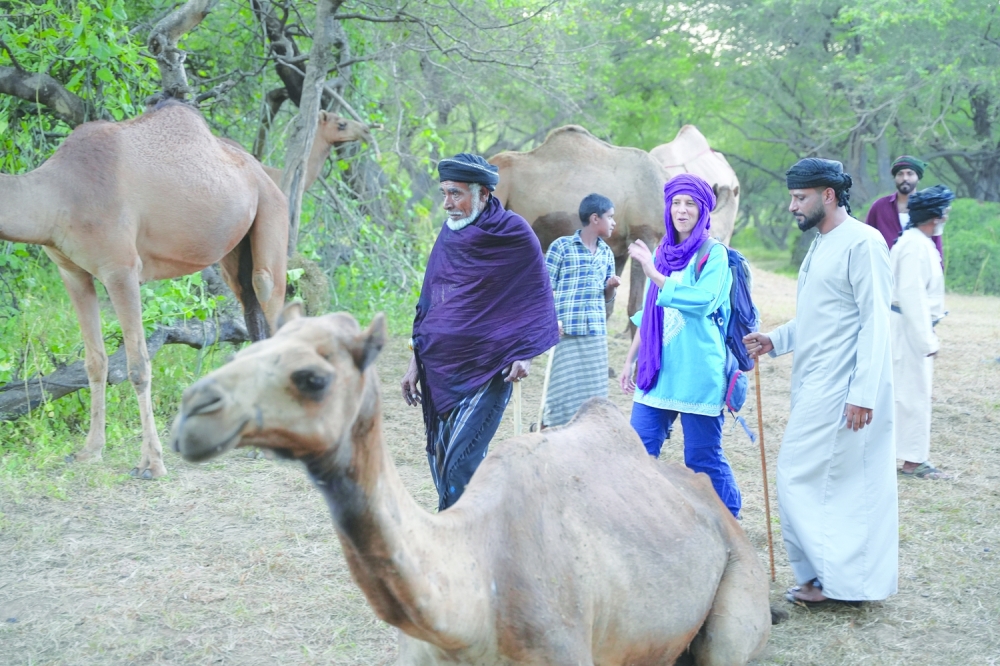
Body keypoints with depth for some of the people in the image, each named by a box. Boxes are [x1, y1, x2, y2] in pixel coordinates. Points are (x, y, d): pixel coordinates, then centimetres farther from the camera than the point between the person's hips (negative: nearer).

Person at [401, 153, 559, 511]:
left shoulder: (515, 235, -6)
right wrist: (416, 361, 14)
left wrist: (525, 352, -10)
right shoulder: (449, 235, 10)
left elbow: (535, 297, 0)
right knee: (440, 463, 6)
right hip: (440, 371, 6)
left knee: (458, 467, -13)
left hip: (487, 372, -6)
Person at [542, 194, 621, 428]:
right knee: (563, 389, -5)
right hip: (567, 332, -5)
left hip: (596, 334, 5)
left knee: (593, 392, 5)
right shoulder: (562, 246, -3)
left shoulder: (607, 253, 13)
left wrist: (611, 286, -3)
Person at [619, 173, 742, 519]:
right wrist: (630, 361, 18)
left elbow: (701, 299, -21)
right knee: (640, 450, 4)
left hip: (696, 371, -6)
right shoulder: (663, 252, 13)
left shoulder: (714, 254, -4)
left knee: (703, 458, 0)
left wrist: (653, 274, -20)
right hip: (657, 369, 6)